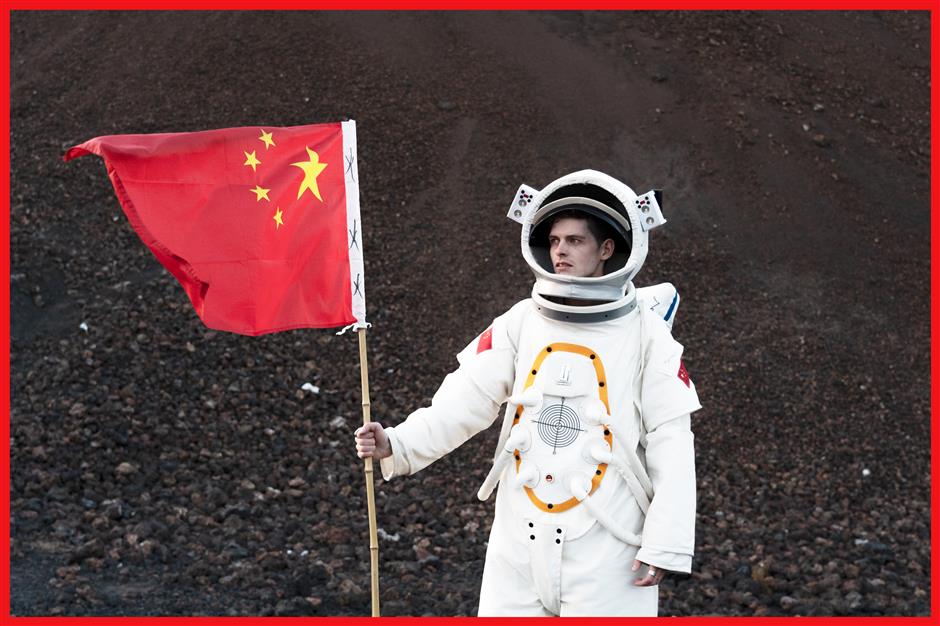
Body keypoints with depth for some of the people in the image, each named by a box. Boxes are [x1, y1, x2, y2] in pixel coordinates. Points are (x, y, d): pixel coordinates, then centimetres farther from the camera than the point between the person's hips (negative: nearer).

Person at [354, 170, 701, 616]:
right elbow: (466, 400, -4)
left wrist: (663, 545, -9)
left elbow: (671, 449, -5)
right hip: (520, 542, 3)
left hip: (605, 547, -3)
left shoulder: (646, 335, -4)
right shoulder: (521, 323, 4)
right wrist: (398, 444, -20)